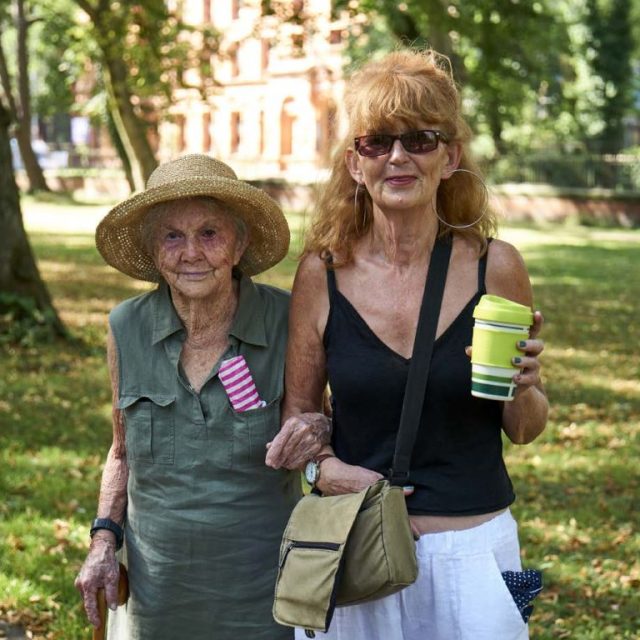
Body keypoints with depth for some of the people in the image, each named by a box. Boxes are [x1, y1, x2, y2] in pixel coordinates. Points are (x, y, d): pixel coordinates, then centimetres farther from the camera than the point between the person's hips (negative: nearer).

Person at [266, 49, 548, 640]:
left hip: (473, 550, 0)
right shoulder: (322, 274, -4)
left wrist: (522, 390, -16)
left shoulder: (496, 267, -5)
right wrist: (323, 466, -12)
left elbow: (525, 430, 5)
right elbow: (298, 408, 7)